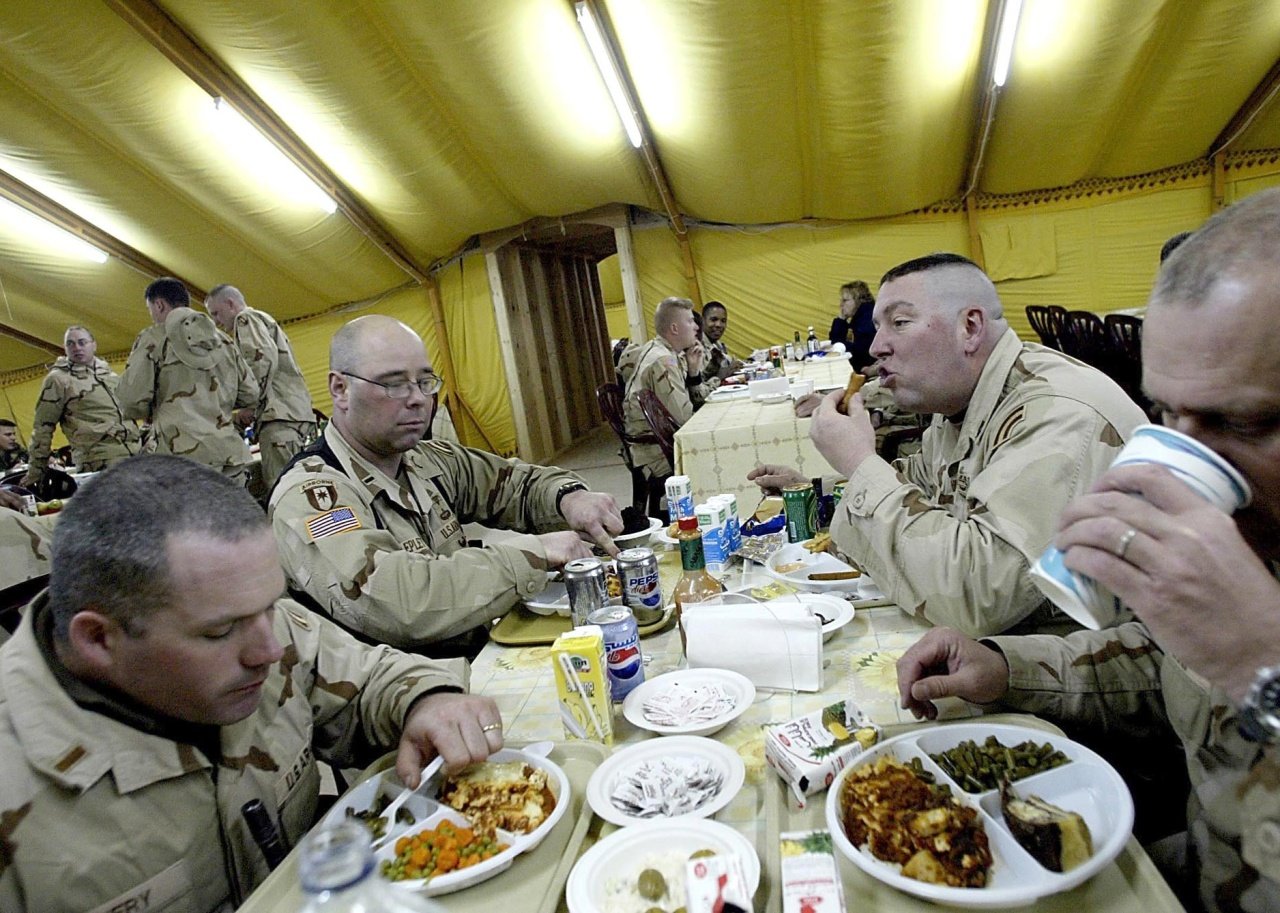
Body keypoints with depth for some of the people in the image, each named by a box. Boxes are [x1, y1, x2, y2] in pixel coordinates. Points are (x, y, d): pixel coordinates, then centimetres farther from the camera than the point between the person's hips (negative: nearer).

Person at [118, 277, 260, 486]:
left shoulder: (153, 338, 5)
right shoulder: (224, 341, 18)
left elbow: (132, 398, -5)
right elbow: (250, 395, 15)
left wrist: (152, 414, 15)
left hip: (181, 451, -4)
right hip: (230, 453, 5)